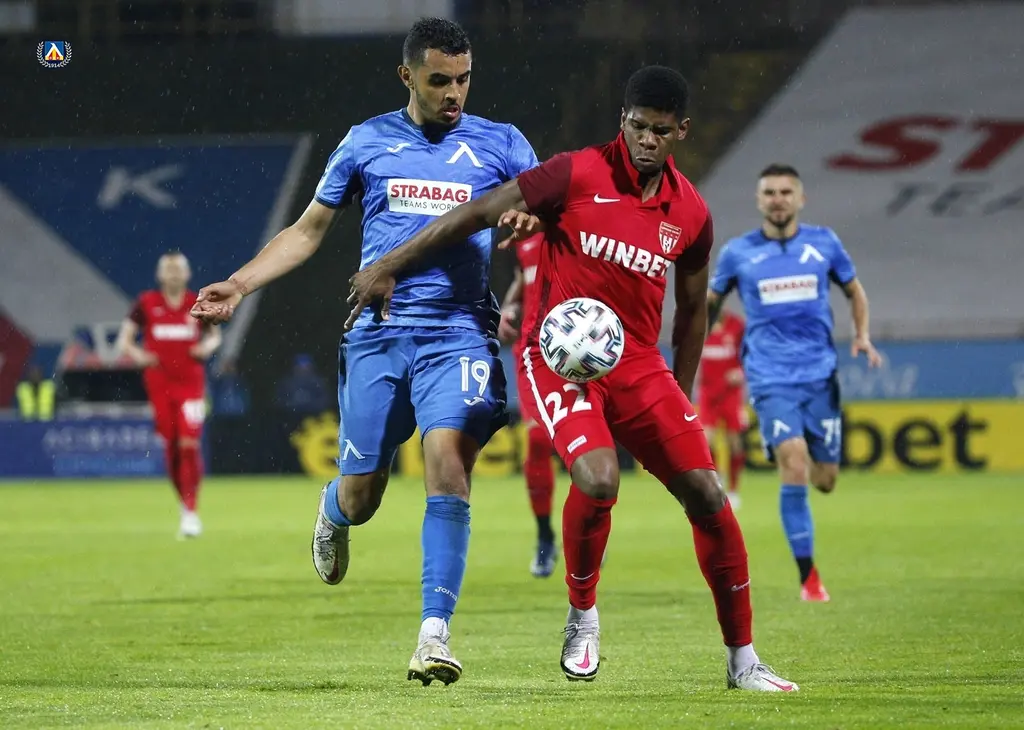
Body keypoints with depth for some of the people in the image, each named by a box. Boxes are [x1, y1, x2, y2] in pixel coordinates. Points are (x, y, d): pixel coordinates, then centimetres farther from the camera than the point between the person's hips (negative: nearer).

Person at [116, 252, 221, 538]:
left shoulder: (198, 304, 4)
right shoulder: (146, 303, 2)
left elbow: (215, 334, 18)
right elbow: (124, 339, 4)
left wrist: (208, 346, -5)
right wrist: (136, 354, -17)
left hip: (191, 383, -1)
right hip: (159, 383, 1)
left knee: (190, 445, -12)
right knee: (170, 447, 1)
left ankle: (191, 512, -9)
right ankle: (184, 503, 20)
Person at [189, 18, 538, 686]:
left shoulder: (500, 146, 7)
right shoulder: (367, 143, 10)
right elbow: (308, 231, 18)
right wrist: (240, 285, 8)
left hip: (459, 335, -1)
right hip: (377, 334, 1)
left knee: (448, 459, -23)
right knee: (360, 497, 2)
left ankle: (436, 632, -20)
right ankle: (333, 512, 42)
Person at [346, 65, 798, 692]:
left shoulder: (690, 214, 5)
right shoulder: (578, 176, -9)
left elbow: (693, 309, 19)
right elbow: (478, 213, -6)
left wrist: (681, 399, 17)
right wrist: (387, 268, -6)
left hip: (636, 363, 5)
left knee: (707, 495, -5)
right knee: (598, 480, -28)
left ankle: (743, 660, 7)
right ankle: (583, 617, -1)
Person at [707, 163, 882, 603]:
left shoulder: (823, 243, 5)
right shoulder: (738, 253, 2)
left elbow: (854, 290, 18)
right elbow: (711, 301, 17)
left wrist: (862, 336, 3)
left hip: (820, 374, 2)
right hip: (772, 379, -2)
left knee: (824, 480, 2)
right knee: (794, 466, -20)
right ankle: (808, 576, -12)